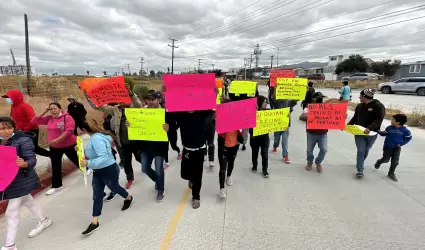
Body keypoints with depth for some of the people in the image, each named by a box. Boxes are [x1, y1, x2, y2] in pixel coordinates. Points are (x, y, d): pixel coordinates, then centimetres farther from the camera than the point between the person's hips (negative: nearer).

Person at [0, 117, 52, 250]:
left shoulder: (23, 140, -18)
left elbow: (32, 160, -22)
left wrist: (24, 164, -42)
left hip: (20, 181, -7)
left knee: (11, 212, -1)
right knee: (28, 201, 24)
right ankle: (44, 220, 45)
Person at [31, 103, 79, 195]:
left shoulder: (67, 117, -17)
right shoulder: (49, 118, 3)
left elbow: (69, 130, -26)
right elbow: (35, 120, 8)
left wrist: (57, 140, -31)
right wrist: (44, 112, -3)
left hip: (68, 145, -5)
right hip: (54, 147, 5)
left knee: (76, 159, 17)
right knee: (55, 166, 9)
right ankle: (56, 186, 21)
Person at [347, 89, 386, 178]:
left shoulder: (378, 106, -11)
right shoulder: (359, 106, 6)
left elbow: (379, 119, -21)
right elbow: (355, 118, 14)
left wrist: (370, 128, -36)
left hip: (371, 134, -2)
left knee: (366, 150, 17)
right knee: (361, 150, -5)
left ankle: (360, 164, 40)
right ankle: (360, 170, -5)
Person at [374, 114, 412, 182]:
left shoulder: (405, 130, -12)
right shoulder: (389, 128, -7)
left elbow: (408, 138, -1)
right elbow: (384, 134, 7)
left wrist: (401, 144, -9)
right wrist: (378, 131, -6)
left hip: (397, 148, 0)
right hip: (388, 146, 0)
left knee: (395, 161, -2)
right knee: (386, 159, 0)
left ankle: (391, 173, 13)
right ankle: (379, 162, 35)